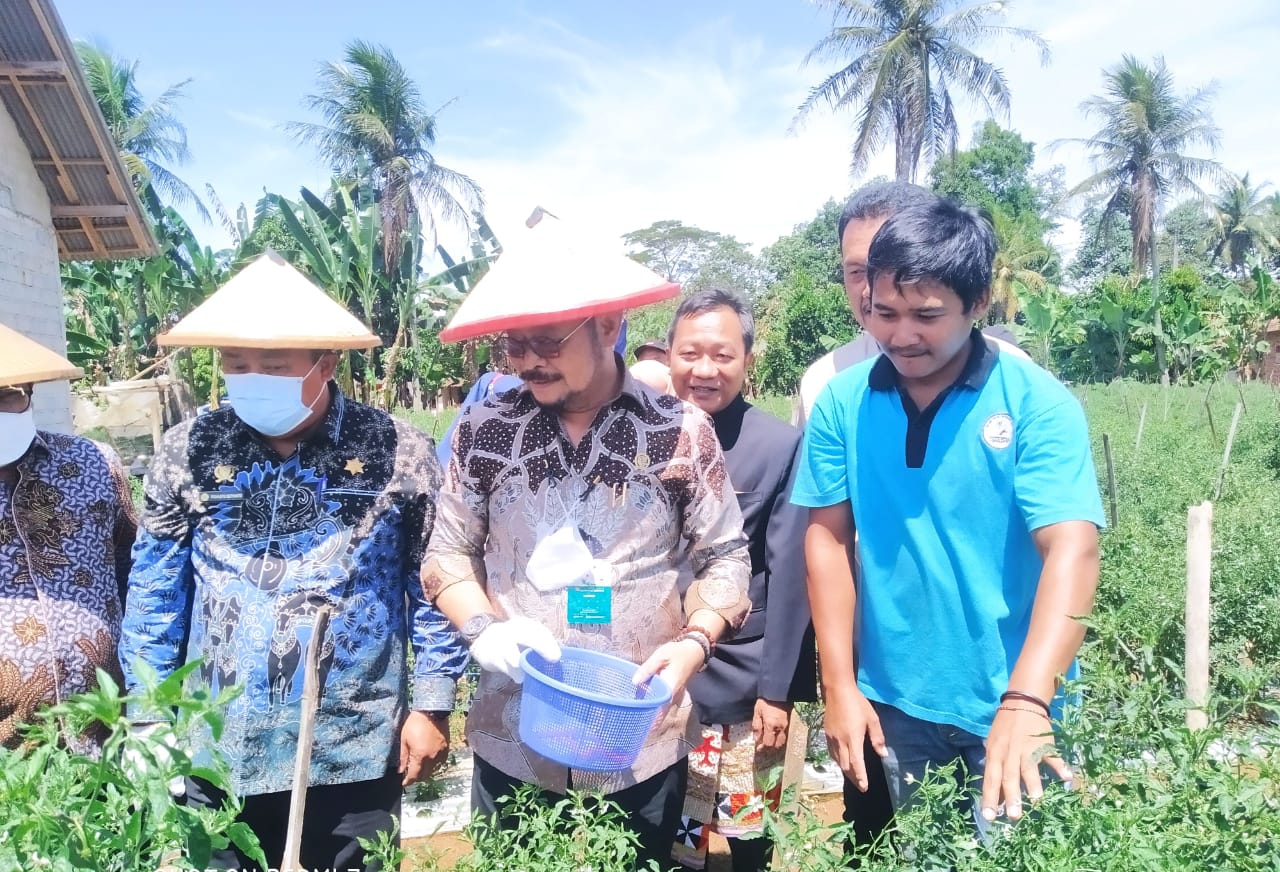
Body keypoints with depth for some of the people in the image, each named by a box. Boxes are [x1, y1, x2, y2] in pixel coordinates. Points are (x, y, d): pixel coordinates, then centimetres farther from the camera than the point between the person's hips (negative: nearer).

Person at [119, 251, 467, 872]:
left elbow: (433, 587, -2)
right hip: (217, 753, 2)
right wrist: (148, 719, 3)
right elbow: (154, 593, 4)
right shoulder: (187, 451, -2)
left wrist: (432, 705, -2)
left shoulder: (399, 454, -8)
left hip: (354, 755, -1)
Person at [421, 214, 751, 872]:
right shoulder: (483, 431, -3)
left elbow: (724, 557, -1)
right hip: (512, 740, 1)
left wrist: (694, 641, -18)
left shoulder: (681, 432, -7)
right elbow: (447, 552, 4)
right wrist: (482, 625, -15)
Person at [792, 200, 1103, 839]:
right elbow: (827, 536, -3)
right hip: (894, 697, 3)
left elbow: (1071, 549, -23)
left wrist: (1026, 702, -35)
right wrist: (840, 686, -5)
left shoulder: (1039, 402, -14)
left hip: (1012, 698, -2)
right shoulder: (842, 402, -7)